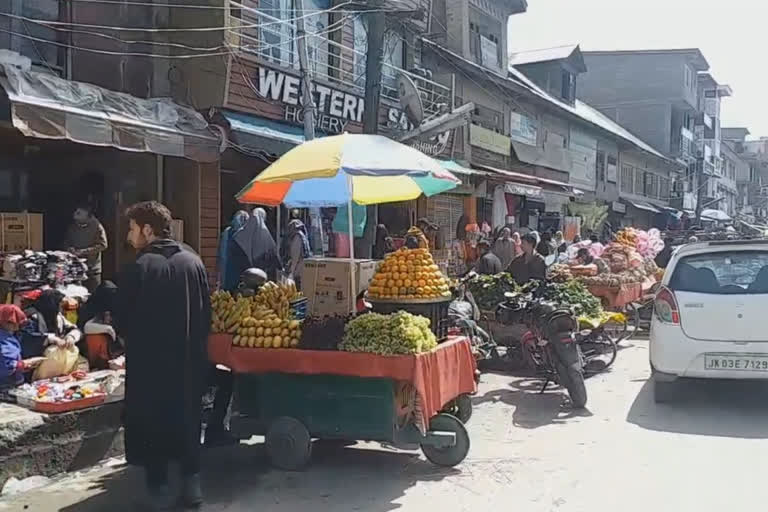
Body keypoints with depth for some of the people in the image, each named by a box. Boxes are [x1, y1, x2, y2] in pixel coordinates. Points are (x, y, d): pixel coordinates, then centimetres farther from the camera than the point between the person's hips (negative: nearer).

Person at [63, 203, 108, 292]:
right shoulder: (72, 226, 8)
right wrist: (70, 248, -5)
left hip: (92, 268, -4)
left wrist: (83, 251, -16)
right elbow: (66, 242, 19)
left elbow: (103, 245, -11)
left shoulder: (96, 226, -6)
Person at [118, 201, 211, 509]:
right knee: (188, 419, 16)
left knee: (153, 422, 9)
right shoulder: (193, 262, -2)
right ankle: (191, 483, 21)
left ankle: (159, 487, 14)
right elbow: (207, 315, 2)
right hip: (189, 360, 4)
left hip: (149, 362, -4)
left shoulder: (138, 268, -14)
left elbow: (123, 323, -8)